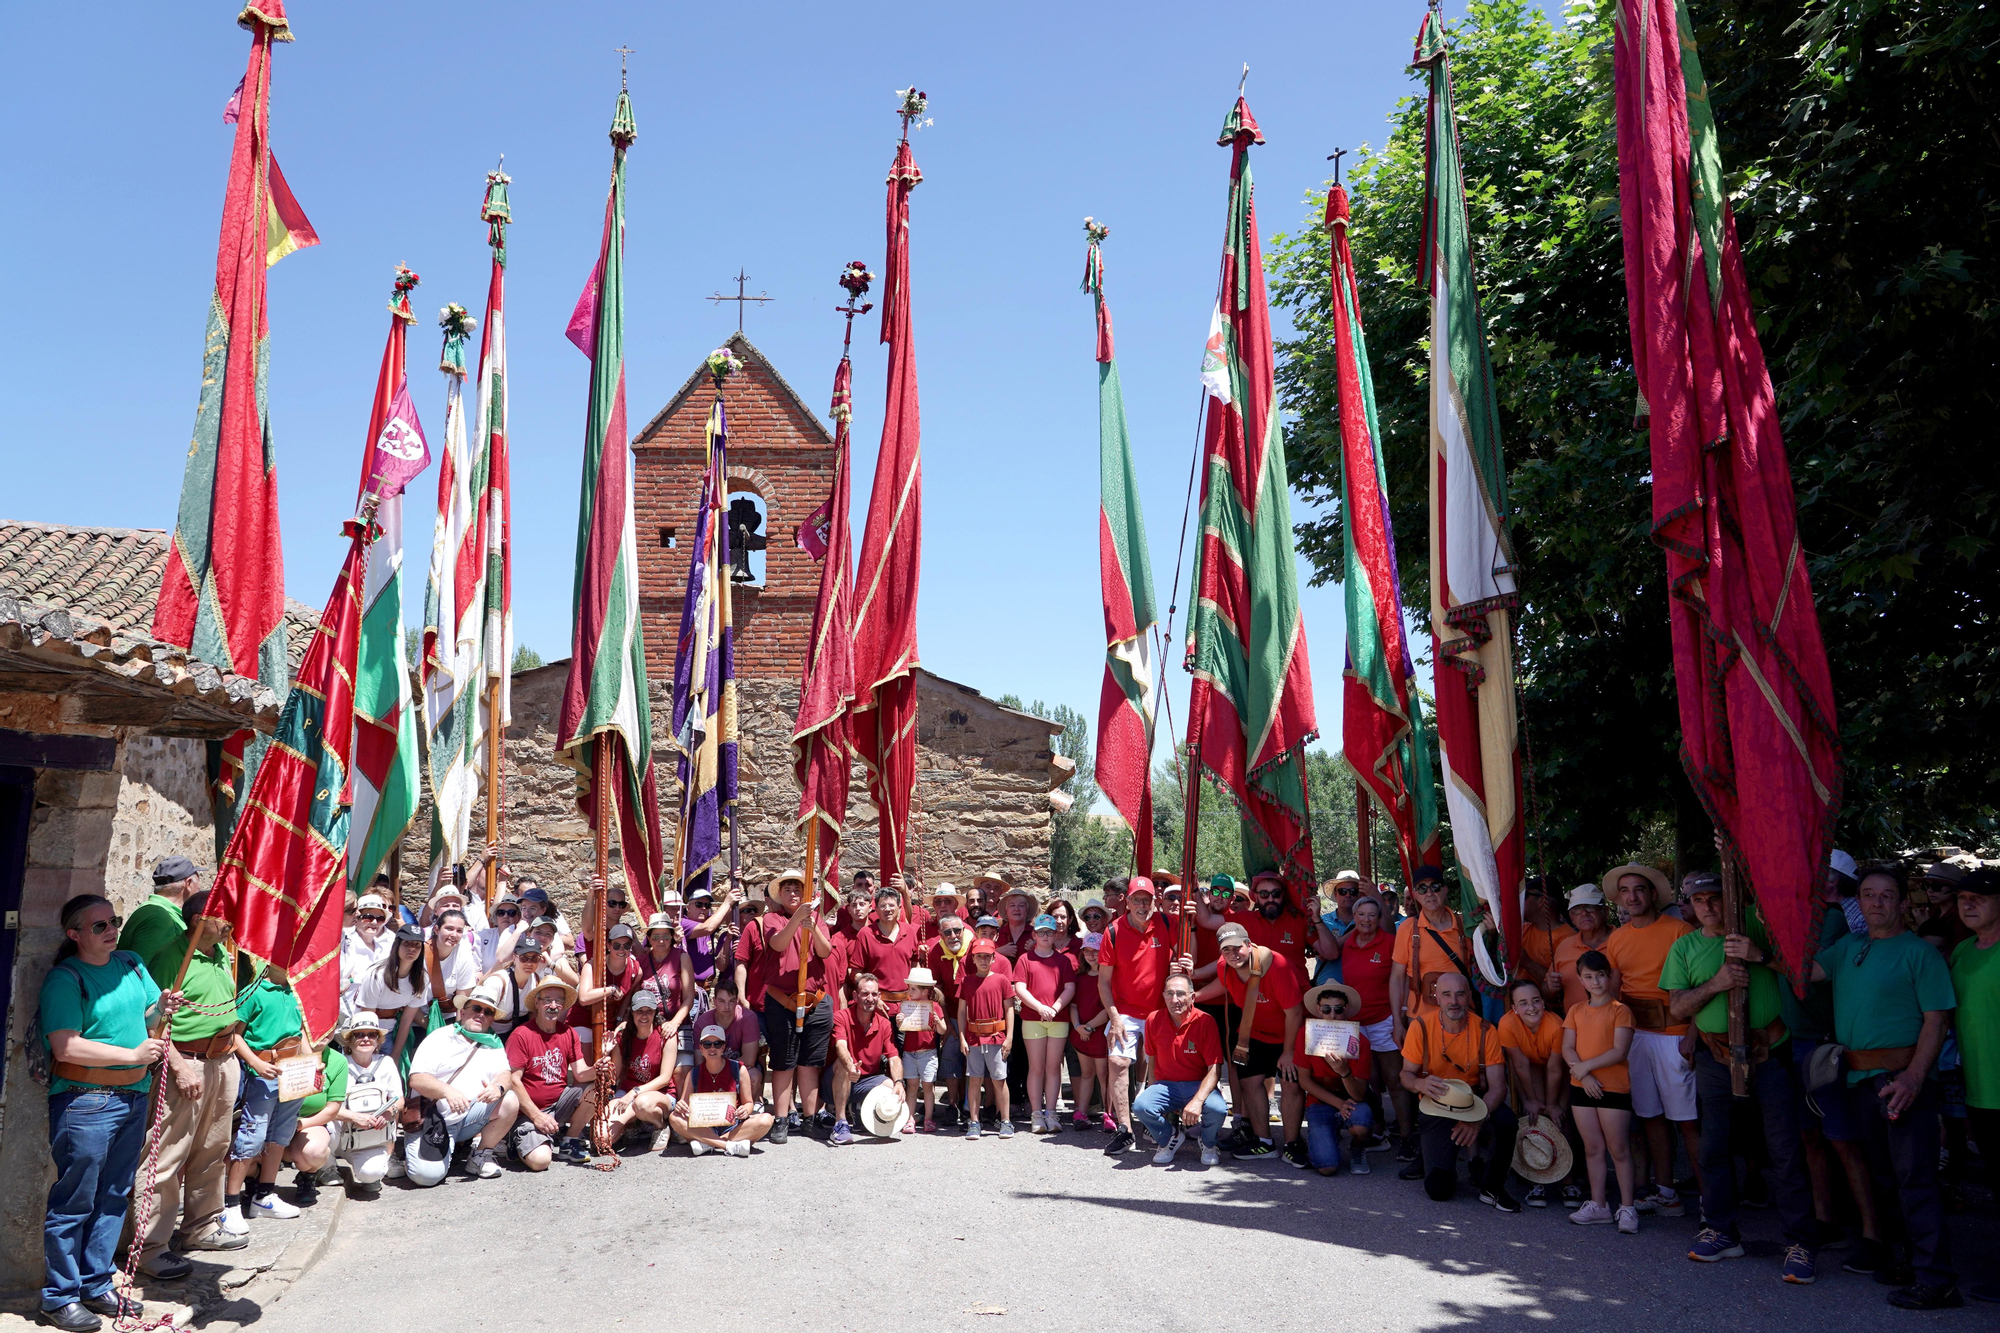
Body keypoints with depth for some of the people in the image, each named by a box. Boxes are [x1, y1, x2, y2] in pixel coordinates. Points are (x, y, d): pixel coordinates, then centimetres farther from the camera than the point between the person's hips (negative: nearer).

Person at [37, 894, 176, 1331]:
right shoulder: (64, 979, -12)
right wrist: (133, 1054, -19)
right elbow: (65, 1047, -19)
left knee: (114, 1196, 15)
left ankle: (96, 1286, 28)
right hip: (85, 1101, -7)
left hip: (134, 1097, 7)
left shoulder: (131, 963, 8)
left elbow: (145, 1013, 19)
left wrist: (162, 1007, -5)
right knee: (74, 1201, 2)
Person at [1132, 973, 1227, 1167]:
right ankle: (1169, 1138, 6)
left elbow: (1215, 1069, -15)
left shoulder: (1205, 1022, -13)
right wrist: (1154, 1094, 2)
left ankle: (1209, 1144, 5)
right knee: (1140, 1105, -29)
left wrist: (1197, 1101, -29)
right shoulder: (1153, 1020, -3)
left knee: (1217, 1109, -34)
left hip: (1199, 1085, -2)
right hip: (1166, 1085, 2)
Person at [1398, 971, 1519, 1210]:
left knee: (1505, 1119, -34)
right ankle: (1428, 1154, 20)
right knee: (1438, 1189, -18)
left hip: (1476, 1103, 1)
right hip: (1435, 1109, -1)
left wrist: (1478, 1118, -34)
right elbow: (1406, 1075, -4)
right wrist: (1421, 1084, -30)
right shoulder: (1421, 1027, -10)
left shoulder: (1485, 1031, -9)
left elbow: (1498, 1086, -14)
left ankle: (1492, 1187, -8)